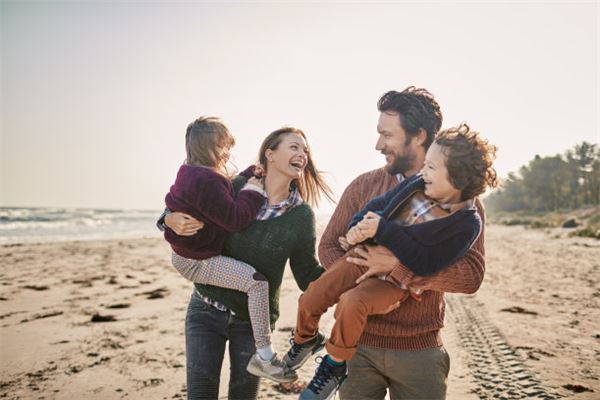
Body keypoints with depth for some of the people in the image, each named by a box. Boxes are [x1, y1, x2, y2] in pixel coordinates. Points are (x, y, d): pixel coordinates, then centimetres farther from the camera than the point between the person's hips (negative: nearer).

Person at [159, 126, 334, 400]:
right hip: (206, 310, 0)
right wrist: (172, 220, -19)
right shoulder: (235, 188, -10)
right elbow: (185, 207, 3)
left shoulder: (301, 216, -8)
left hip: (253, 320, 1)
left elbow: (308, 276, -4)